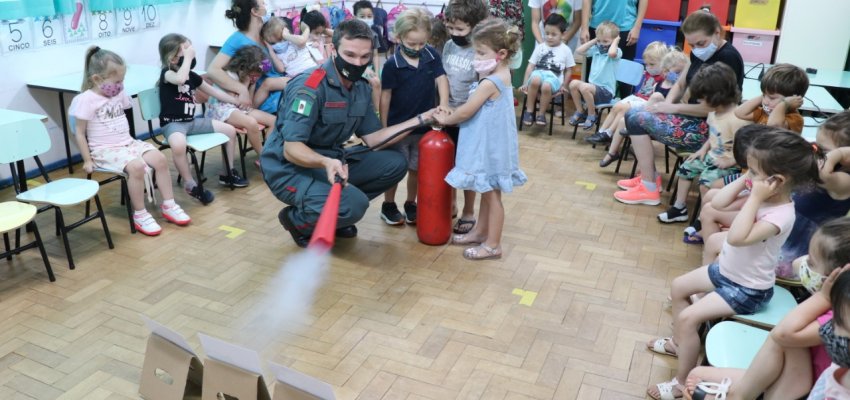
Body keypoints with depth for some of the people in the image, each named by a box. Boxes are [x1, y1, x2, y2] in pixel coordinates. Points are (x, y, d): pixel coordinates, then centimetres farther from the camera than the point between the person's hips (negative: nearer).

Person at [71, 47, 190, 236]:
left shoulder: (118, 94, 8)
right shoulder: (86, 100, -12)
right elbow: (80, 132, -10)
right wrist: (88, 160, -10)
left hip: (128, 143, 7)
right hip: (105, 150, -7)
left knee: (160, 159, -14)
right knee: (137, 167, -31)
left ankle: (168, 205, -2)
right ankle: (139, 215, -16)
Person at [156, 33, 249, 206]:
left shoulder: (192, 75, 9)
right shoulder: (167, 73, -12)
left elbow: (213, 91, 21)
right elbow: (180, 79, -38)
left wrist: (237, 101, 21)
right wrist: (188, 57, -27)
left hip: (192, 121, 8)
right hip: (172, 123, -8)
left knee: (230, 130, 4)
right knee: (178, 145, -41)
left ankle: (228, 173, 18)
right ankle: (190, 185, -19)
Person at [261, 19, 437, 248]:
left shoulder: (361, 88, 2)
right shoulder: (310, 87, -23)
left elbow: (373, 139, 2)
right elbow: (291, 149, -27)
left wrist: (422, 118, -1)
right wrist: (326, 162, -46)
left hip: (330, 162, 8)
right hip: (290, 170, -8)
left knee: (395, 164, -2)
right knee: (355, 204, -31)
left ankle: (335, 213, 8)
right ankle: (297, 220, -1)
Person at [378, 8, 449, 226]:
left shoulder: (432, 55, -3)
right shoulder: (392, 64, -13)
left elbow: (441, 79, -4)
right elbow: (385, 96, -8)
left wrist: (443, 104, -22)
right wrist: (383, 127, -6)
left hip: (424, 126, 3)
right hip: (397, 126, -3)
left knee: (417, 169, 14)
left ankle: (410, 204, 32)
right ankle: (388, 205, 26)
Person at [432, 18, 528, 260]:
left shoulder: (490, 83, -23)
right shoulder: (502, 75, 7)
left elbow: (466, 111, -18)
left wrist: (445, 119, -1)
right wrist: (451, 115, 6)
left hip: (490, 146, -9)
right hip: (490, 144, 9)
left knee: (491, 194, 1)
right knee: (486, 192, 20)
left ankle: (493, 245, 12)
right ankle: (480, 232, 34)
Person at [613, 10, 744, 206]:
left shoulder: (728, 58, -17)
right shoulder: (700, 54, 9)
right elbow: (680, 85, 16)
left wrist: (673, 108, -18)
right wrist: (667, 104, -6)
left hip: (709, 129, -9)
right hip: (694, 118, 9)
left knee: (637, 119, -15)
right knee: (633, 114, 3)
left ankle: (649, 189, -9)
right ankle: (649, 176, 8)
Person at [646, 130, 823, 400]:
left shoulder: (781, 215, -32)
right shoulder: (763, 195, -8)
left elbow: (737, 238, -43)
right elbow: (718, 203, -3)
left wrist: (754, 198, -39)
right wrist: (743, 181, -13)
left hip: (748, 289, -9)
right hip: (726, 270, 9)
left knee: (688, 318, -16)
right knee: (679, 287, 19)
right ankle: (679, 343, 39)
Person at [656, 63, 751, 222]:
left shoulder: (737, 119, -30)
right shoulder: (714, 111, 0)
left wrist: (728, 162, -25)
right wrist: (704, 149, 6)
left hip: (729, 164, -10)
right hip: (711, 156, 10)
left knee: (706, 181, -26)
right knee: (686, 168, 8)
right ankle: (680, 208, 18)